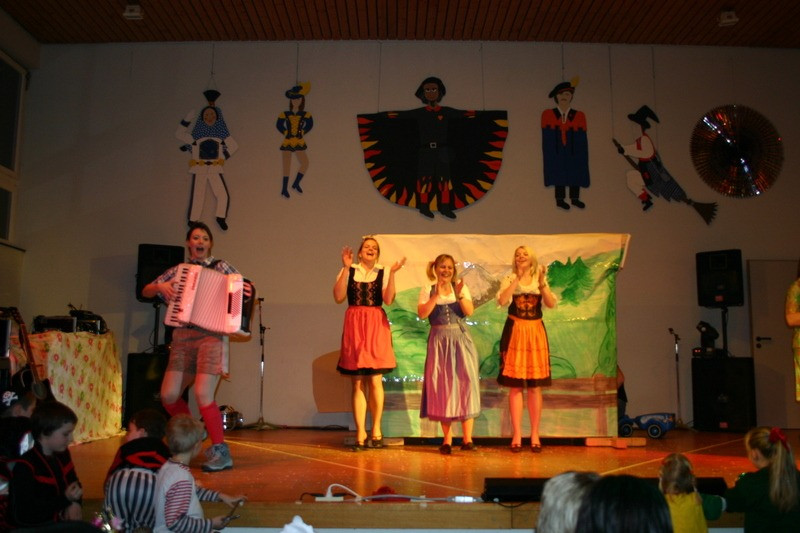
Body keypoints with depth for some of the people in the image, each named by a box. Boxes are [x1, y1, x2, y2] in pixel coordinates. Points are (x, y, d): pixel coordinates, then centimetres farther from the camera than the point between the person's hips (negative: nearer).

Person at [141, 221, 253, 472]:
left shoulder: (221, 267, 7)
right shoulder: (177, 271, 16)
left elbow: (245, 290, 6)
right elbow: (145, 292, 16)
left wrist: (247, 291, -17)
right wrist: (160, 286, -5)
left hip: (211, 336, -4)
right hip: (182, 338, 4)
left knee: (203, 394, -16)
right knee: (169, 396, -2)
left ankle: (221, 452, -4)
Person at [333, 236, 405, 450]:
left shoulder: (383, 273, 8)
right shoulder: (348, 271, 9)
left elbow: (388, 299, -5)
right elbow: (338, 297, -5)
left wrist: (392, 273, -12)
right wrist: (346, 268, -8)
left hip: (376, 326, 0)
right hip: (354, 325, 0)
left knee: (375, 380, -3)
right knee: (358, 383, 2)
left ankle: (376, 429, 13)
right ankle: (360, 434, 6)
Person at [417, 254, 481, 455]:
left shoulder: (461, 288, 7)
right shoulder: (428, 291, 4)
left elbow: (469, 311, -6)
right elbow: (422, 313, -11)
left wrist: (459, 295, -21)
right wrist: (437, 295, -18)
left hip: (461, 340, 1)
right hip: (439, 341, -1)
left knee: (465, 383, -6)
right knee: (442, 386, 1)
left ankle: (467, 438, -3)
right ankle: (447, 439, 8)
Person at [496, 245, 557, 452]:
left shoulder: (540, 281, 8)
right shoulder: (509, 280, 4)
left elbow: (551, 304, -8)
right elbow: (502, 300, -16)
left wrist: (542, 282, -18)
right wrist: (517, 278, -18)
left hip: (536, 332, 1)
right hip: (515, 333, -1)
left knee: (535, 387, 4)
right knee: (515, 387, 0)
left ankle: (535, 435, 11)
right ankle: (517, 435, 7)